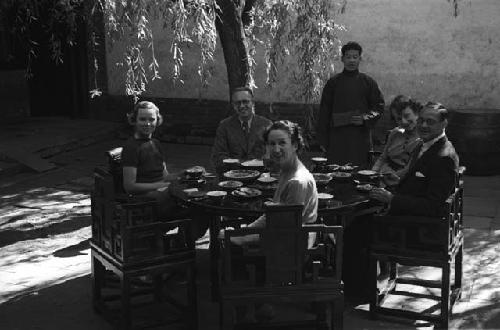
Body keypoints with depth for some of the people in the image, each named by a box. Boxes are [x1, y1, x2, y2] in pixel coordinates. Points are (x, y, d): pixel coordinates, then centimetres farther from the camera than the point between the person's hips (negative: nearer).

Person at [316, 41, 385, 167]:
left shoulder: (368, 82, 7)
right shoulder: (333, 82, 6)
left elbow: (379, 106, 8)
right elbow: (324, 111, 6)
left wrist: (365, 119, -11)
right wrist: (322, 139, 1)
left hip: (361, 137, 0)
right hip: (337, 137, 0)